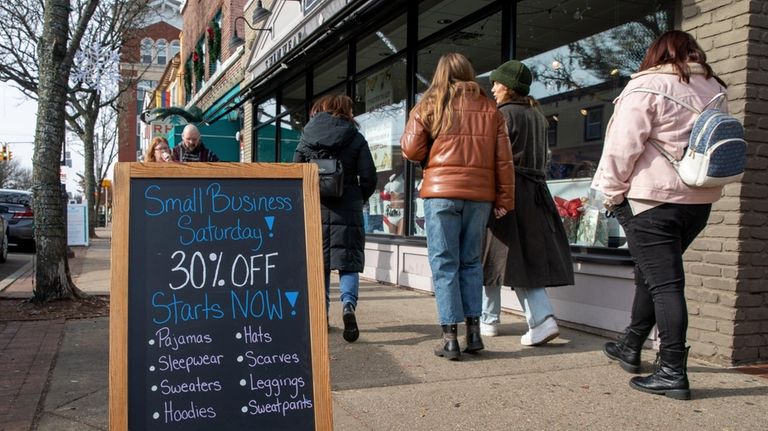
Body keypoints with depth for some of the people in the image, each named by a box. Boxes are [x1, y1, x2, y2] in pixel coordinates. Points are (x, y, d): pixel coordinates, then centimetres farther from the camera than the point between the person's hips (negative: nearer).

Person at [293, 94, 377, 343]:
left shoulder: (307, 138, 8)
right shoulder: (356, 139, 3)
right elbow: (369, 178, -2)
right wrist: (358, 200, 14)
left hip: (314, 210, 2)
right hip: (347, 211, -2)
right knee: (349, 262, 2)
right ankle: (348, 303, -22)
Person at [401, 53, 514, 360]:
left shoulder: (430, 105, 3)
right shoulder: (490, 109, 11)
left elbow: (412, 150, 0)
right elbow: (503, 159, 7)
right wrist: (504, 200, 10)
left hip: (442, 191, -3)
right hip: (480, 194, 3)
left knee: (444, 263, 2)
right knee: (471, 262, 14)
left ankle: (450, 336, 1)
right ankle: (474, 330, 12)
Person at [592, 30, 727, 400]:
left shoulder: (647, 85, -9)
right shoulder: (714, 88, 13)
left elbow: (623, 145, -13)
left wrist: (612, 193, -3)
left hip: (652, 198, -7)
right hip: (699, 199, 7)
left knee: (663, 282, -4)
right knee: (652, 273, 19)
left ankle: (672, 372, -2)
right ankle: (630, 348, 32)